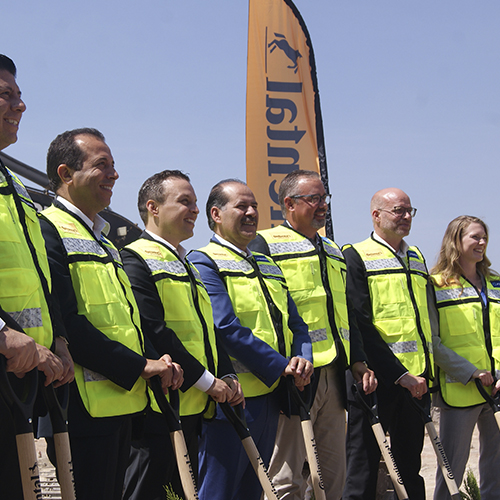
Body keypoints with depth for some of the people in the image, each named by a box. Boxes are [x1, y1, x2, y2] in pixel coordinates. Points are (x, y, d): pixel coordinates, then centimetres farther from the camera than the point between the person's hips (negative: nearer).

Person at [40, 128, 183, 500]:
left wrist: (156, 361, 2)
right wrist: (140, 366, -16)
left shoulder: (102, 241, 22)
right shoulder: (47, 230, -10)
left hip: (122, 403, 10)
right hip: (86, 408, -9)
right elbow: (66, 323, -20)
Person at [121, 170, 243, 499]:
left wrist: (228, 377, 5)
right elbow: (154, 332, -19)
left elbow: (208, 330, 22)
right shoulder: (135, 259, -10)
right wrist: (206, 381, -16)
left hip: (192, 408, 9)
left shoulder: (188, 266, 21)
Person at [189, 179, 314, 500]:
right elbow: (227, 328, -18)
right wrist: (282, 366, -17)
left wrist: (302, 359, -5)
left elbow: (295, 323, 17)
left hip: (270, 396, 8)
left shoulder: (268, 266, 20)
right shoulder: (204, 262, -7)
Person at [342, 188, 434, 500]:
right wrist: (400, 374, -16)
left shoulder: (416, 258, 19)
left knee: (410, 467, 13)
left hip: (416, 379, 7)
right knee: (364, 467, -2)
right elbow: (360, 325, -12)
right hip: (378, 377, -7)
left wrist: (428, 368, 12)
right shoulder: (357, 256, -4)